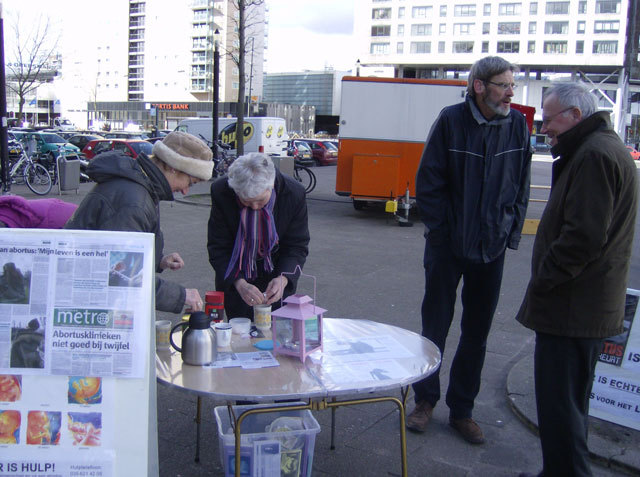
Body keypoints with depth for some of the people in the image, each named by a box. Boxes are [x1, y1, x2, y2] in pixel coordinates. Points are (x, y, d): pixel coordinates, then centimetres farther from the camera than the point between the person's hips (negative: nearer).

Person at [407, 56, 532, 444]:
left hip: (492, 249, 3)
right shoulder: (451, 121, -8)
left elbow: (522, 187, 7)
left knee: (477, 332, 11)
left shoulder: (517, 125, 0)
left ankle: (462, 410, 26)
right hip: (448, 246, -3)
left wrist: (511, 233, 1)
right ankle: (426, 400, 28)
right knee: (435, 325, 9)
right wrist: (441, 230, -8)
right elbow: (428, 182, -6)